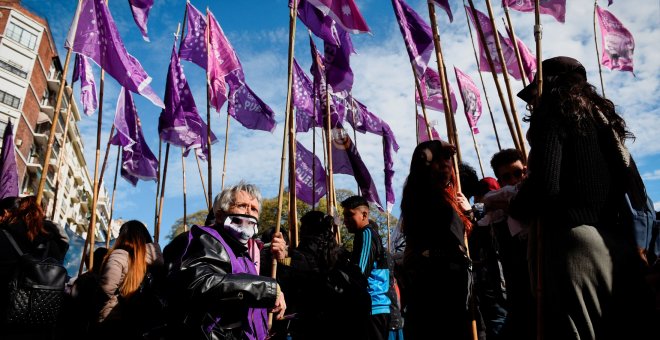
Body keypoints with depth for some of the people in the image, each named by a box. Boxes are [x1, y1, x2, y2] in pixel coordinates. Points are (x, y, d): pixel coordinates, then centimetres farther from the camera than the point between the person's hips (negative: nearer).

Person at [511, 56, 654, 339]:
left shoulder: (553, 117, -3)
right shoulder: (603, 118, 21)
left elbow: (545, 186, -17)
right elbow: (625, 184, 24)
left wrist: (515, 207, 2)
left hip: (575, 243, -8)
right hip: (619, 244, 9)